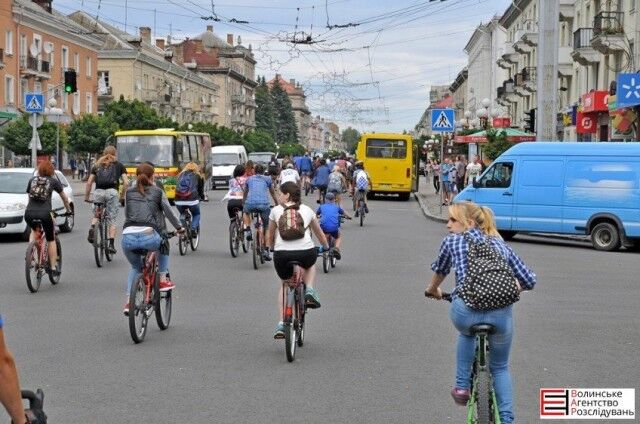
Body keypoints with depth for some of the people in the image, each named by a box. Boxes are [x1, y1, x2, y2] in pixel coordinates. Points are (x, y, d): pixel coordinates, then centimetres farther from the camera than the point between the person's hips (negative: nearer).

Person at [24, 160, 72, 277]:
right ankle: (53, 268, 14)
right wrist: (68, 210, 38)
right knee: (51, 240, 16)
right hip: (44, 214, -3)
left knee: (34, 231, 35)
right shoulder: (53, 181, 11)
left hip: (29, 213, 3)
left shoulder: (32, 180, 18)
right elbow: (64, 198, 21)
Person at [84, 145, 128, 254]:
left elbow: (89, 183, 12)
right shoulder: (119, 166, 15)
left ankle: (92, 228, -6)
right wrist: (122, 196, 17)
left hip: (98, 192, 2)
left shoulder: (97, 165, 20)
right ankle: (111, 244, -2)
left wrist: (86, 197, 20)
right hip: (112, 192, -2)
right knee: (111, 220, 6)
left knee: (96, 214, 23)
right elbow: (125, 183, 5)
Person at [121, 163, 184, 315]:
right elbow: (169, 213, 18)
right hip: (149, 237, -3)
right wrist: (179, 227, 34)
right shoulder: (158, 192, 14)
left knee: (136, 268, 29)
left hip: (128, 238, 3)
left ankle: (128, 302, 15)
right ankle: (163, 279, 26)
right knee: (164, 245, 34)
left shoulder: (129, 192, 20)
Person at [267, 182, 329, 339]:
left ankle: (281, 324, 15)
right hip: (306, 252, 1)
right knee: (310, 265, 38)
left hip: (282, 254, -1)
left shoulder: (276, 211, 12)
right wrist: (326, 247, 50)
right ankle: (309, 291, 11)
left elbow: (270, 236, 24)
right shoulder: (307, 210, 18)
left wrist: (272, 248, 45)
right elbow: (319, 232, 32)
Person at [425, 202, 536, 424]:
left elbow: (440, 270, 37)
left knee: (467, 331, 37)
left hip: (465, 311, -1)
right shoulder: (500, 244, 24)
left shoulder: (452, 241, 18)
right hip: (501, 315, 2)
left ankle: (462, 386, 30)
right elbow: (529, 280, 23)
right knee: (500, 368, 27)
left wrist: (432, 290, 57)